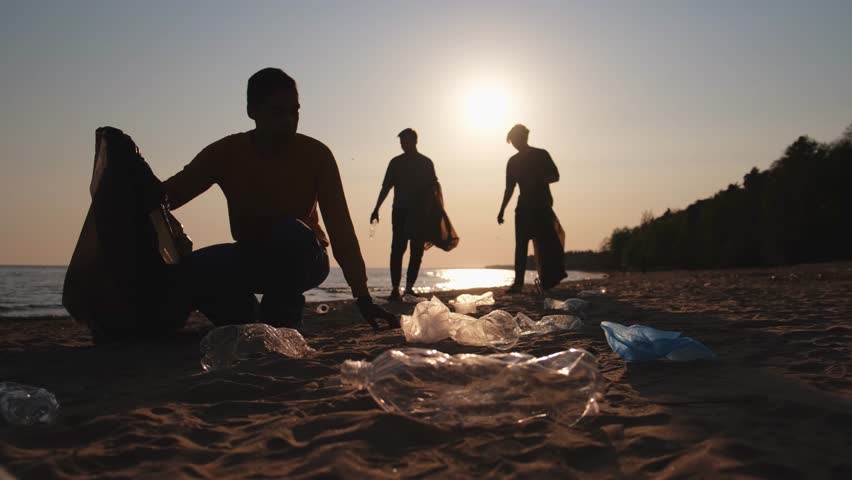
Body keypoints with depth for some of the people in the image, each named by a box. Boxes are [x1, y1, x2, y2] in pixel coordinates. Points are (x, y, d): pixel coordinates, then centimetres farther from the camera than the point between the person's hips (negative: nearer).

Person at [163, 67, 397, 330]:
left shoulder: (316, 154, -17)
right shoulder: (225, 153, -11)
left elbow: (340, 228, -22)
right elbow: (166, 195, -13)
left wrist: (363, 298, -28)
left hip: (302, 259, -2)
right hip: (252, 257, 3)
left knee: (290, 232, -36)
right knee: (189, 269, -25)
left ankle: (283, 325, -15)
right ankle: (251, 325, 1)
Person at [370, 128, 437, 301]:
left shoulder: (426, 163, 8)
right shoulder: (396, 162, 9)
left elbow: (432, 188, 6)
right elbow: (386, 187, 8)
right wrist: (376, 209, 1)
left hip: (420, 214, 1)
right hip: (400, 212, 0)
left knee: (416, 252, 0)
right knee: (397, 250, -10)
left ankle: (409, 287, 8)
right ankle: (395, 288, -11)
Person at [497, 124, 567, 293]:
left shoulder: (541, 154, 3)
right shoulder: (513, 161, 13)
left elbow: (555, 176, 2)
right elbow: (509, 188, 16)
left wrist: (538, 180, -17)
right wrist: (502, 210, 12)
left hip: (542, 205, -3)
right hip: (524, 207, 3)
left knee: (547, 242, -9)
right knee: (521, 245, -4)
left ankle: (549, 279, -3)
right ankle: (518, 282, -6)